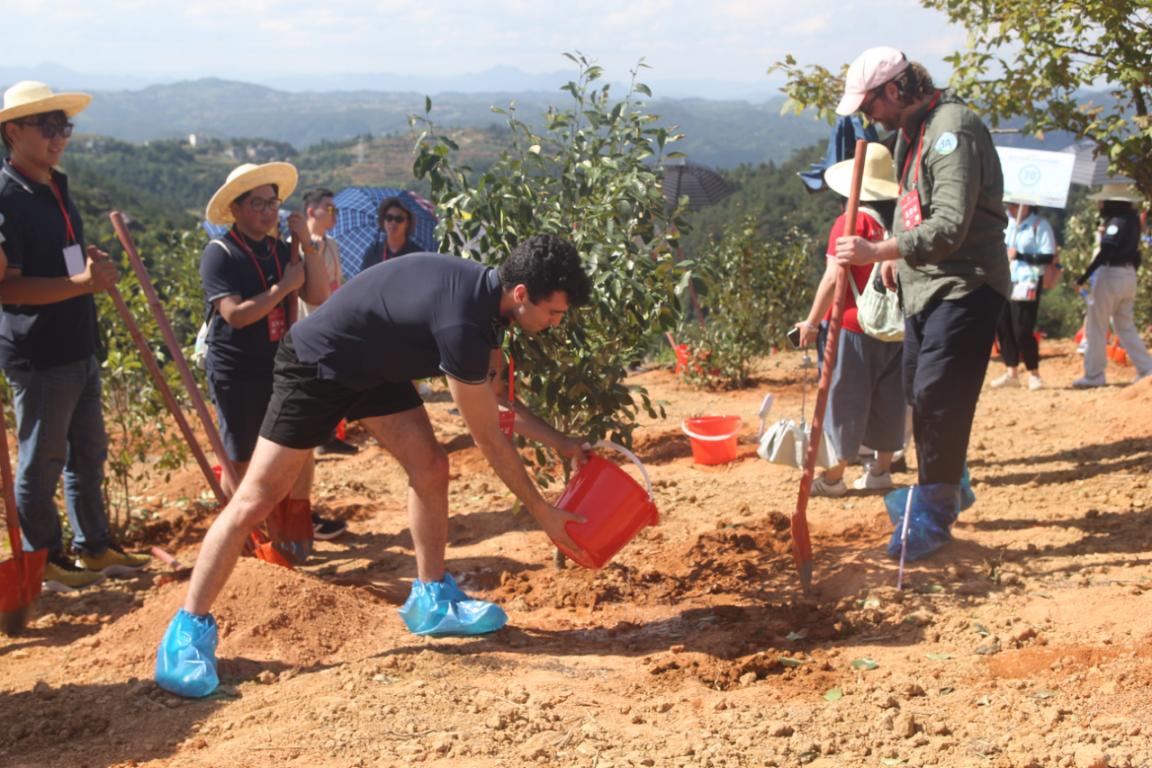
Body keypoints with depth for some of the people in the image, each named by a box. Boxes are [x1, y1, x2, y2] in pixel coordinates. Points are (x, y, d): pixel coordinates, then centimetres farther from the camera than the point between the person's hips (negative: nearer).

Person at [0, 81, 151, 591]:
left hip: (78, 347, 9)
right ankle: (43, 562, 17)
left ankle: (94, 547, 30)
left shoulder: (57, 187, 12)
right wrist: (83, 283, -29)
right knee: (42, 459, 3)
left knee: (88, 452, 17)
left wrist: (93, 264, 4)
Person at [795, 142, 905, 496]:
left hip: (853, 325, -5)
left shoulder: (851, 222, -13)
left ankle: (834, 476, 7)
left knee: (844, 398, 2)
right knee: (887, 398, 14)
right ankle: (882, 468, 22)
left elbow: (833, 278, -15)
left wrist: (811, 322, -8)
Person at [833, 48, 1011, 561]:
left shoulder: (952, 130, -19)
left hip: (963, 287, -10)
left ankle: (934, 514, 1)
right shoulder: (912, 131, 13)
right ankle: (949, 486, 35)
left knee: (936, 397, -10)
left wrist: (876, 251, -30)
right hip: (924, 288, 10)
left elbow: (950, 227, -27)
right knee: (918, 392, 17)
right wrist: (894, 257, 8)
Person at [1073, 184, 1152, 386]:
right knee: (1126, 326, 17)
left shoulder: (1117, 221, -16)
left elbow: (1106, 251, -23)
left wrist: (1085, 276, -25)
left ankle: (1093, 376, 3)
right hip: (1129, 275, 9)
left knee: (1096, 327, 0)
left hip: (1111, 273, -9)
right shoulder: (1132, 218, 12)